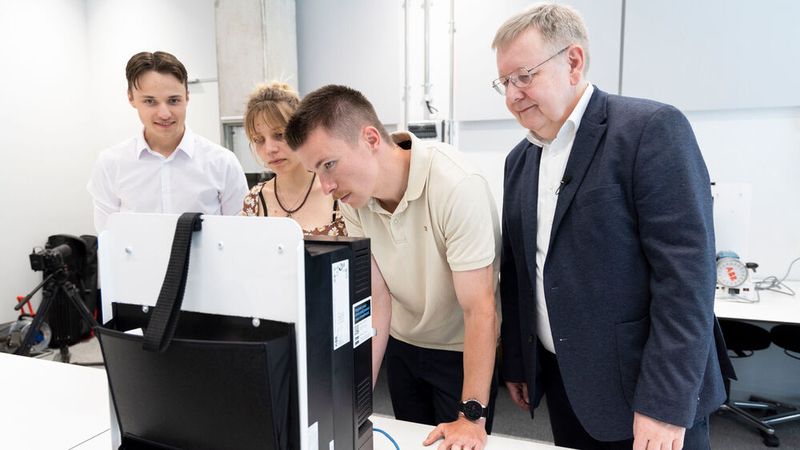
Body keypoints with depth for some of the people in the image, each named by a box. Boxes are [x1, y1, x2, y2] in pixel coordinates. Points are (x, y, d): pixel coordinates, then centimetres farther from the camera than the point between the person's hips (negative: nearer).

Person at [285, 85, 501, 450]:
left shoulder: (456, 186, -29)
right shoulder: (353, 197, -12)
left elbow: (479, 310, -27)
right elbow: (376, 298, -11)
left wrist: (473, 418, -26)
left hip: (463, 351, -4)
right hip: (402, 345, 5)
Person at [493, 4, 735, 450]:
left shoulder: (653, 128, -12)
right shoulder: (520, 160, 8)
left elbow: (686, 272, -18)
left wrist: (664, 403, -20)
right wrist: (516, 363, 13)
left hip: (640, 385, -6)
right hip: (561, 381, 6)